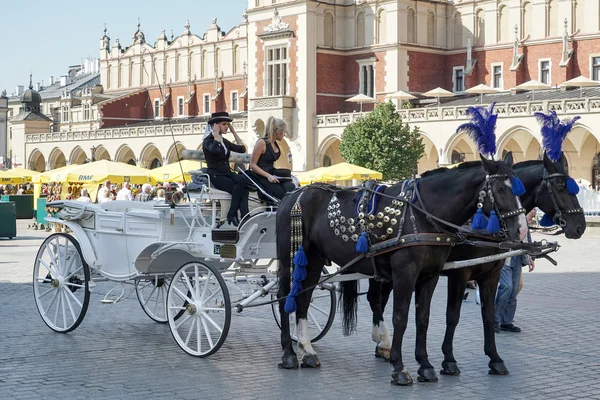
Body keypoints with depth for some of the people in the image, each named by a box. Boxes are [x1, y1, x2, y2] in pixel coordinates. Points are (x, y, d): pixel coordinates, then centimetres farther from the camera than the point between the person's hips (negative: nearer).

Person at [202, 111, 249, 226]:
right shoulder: (208, 140, -3)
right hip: (215, 176, -6)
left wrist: (234, 132, 13)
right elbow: (216, 150, -27)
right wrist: (216, 134, -13)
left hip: (227, 173, 6)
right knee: (241, 190, -30)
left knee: (242, 180, -29)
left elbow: (242, 149, 12)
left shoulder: (224, 141, 19)